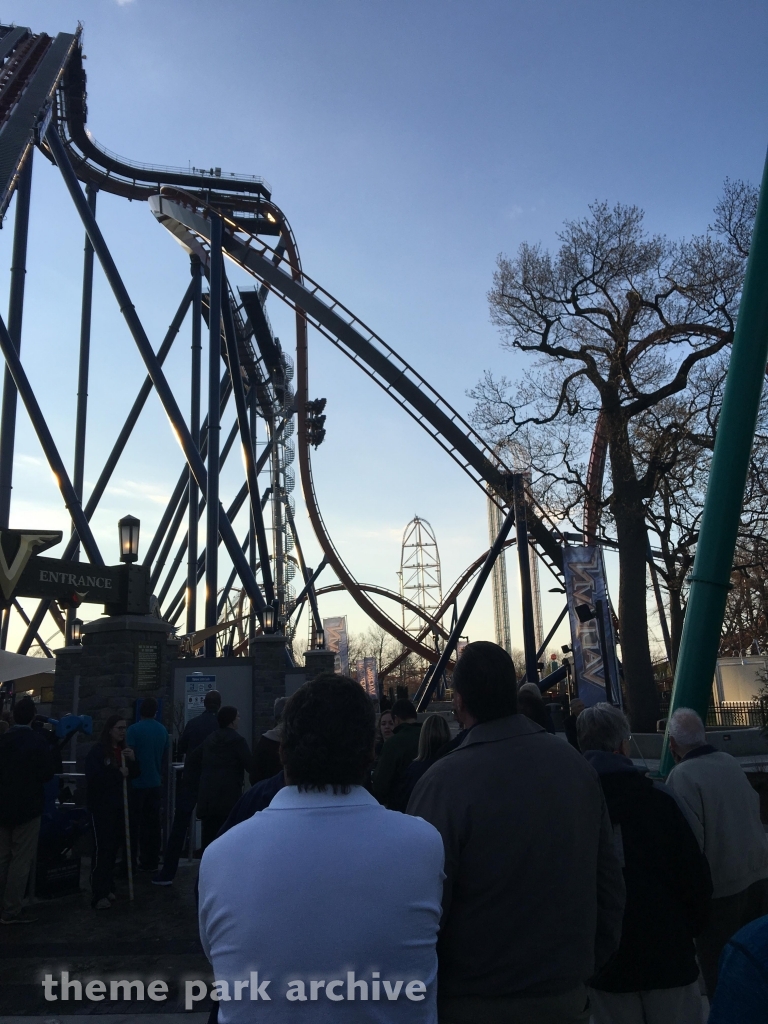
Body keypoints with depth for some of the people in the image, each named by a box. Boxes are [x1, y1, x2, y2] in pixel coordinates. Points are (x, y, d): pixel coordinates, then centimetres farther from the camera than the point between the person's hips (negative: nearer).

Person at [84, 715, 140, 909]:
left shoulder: (124, 750, 10)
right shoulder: (97, 750, -9)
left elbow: (134, 775, 11)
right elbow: (93, 777, -20)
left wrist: (133, 760, -8)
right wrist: (117, 773, -21)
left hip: (119, 805, 6)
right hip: (101, 806, -6)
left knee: (113, 848, 10)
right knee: (102, 849, -9)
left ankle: (108, 888, 20)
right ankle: (98, 894, -5)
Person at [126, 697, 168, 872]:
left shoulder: (134, 729, -12)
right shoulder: (162, 730, 4)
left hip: (137, 783, -4)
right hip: (155, 782, 5)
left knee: (133, 823, 4)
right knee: (152, 823, 9)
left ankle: (131, 861, 6)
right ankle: (151, 861, 13)